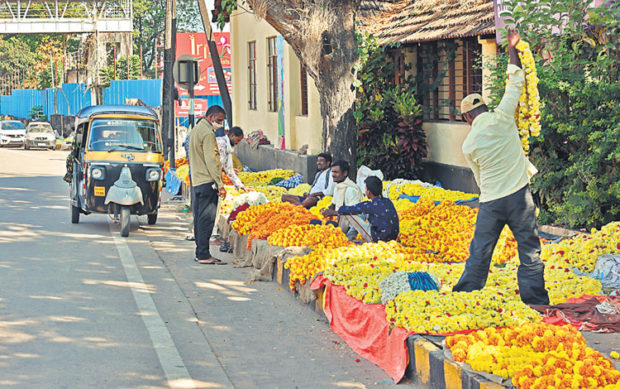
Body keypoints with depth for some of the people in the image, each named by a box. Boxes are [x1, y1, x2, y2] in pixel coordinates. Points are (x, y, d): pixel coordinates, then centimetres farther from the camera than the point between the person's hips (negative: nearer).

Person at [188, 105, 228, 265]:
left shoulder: (196, 129, 18)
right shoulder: (207, 133, -13)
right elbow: (210, 160, -18)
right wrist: (219, 184, -18)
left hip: (197, 180, 10)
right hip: (207, 182, -10)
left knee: (199, 218, 11)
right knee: (207, 218, -8)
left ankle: (200, 253, 15)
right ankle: (204, 255, -8)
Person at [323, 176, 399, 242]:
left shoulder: (372, 205, -15)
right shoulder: (388, 202, 6)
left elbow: (349, 210, -1)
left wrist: (335, 212, 17)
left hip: (377, 239, -7)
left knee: (347, 213, 0)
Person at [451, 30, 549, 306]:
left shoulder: (468, 144, 3)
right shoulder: (501, 118, -3)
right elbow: (515, 83, 7)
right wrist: (512, 48, 18)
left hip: (490, 201, 1)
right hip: (519, 195, -1)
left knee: (479, 254, 10)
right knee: (529, 251, 4)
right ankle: (535, 301, 3)